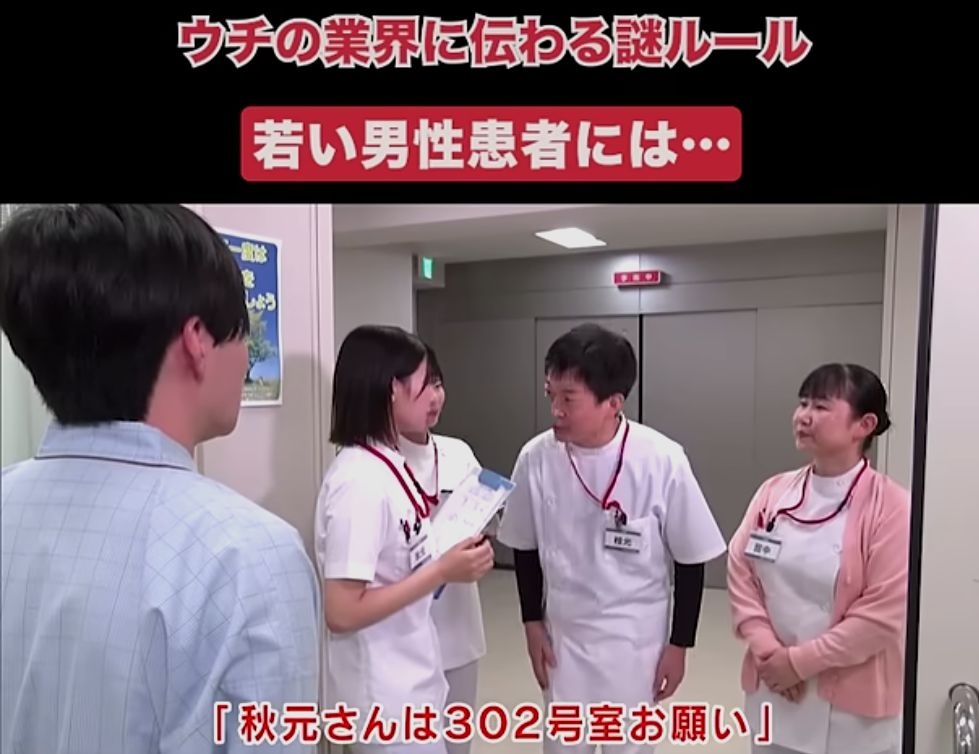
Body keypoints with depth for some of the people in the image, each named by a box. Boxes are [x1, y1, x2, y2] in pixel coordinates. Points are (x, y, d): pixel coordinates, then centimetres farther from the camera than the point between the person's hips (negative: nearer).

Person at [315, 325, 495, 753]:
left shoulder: (388, 465, 2)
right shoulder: (360, 481, -25)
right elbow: (341, 613, -25)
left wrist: (453, 561, -3)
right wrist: (442, 571, -22)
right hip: (385, 700, -9)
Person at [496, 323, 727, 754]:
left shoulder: (662, 461, -22)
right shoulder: (536, 458, -15)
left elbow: (690, 560, -8)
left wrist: (679, 644, -2)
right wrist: (533, 623, 5)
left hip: (636, 640, -2)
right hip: (563, 636, 2)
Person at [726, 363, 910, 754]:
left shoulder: (891, 507, -15)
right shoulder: (774, 491, -1)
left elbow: (883, 614, -18)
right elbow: (740, 570, 1)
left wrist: (800, 661, -15)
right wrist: (767, 647, -10)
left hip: (850, 703, -4)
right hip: (773, 685, 4)